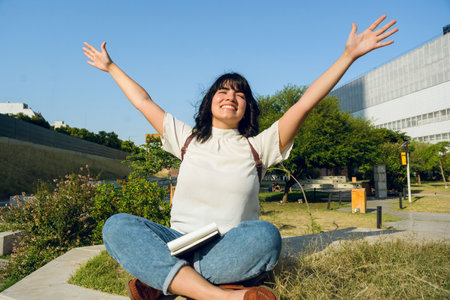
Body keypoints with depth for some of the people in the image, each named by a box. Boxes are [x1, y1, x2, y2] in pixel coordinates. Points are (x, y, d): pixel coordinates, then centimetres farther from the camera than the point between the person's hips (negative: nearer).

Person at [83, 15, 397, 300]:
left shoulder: (257, 146, 7)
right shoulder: (187, 139, 14)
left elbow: (305, 103, 1)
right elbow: (143, 101, 21)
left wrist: (350, 55, -2)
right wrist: (111, 67, 29)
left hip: (230, 248, -1)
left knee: (265, 235, -35)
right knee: (116, 226, -25)